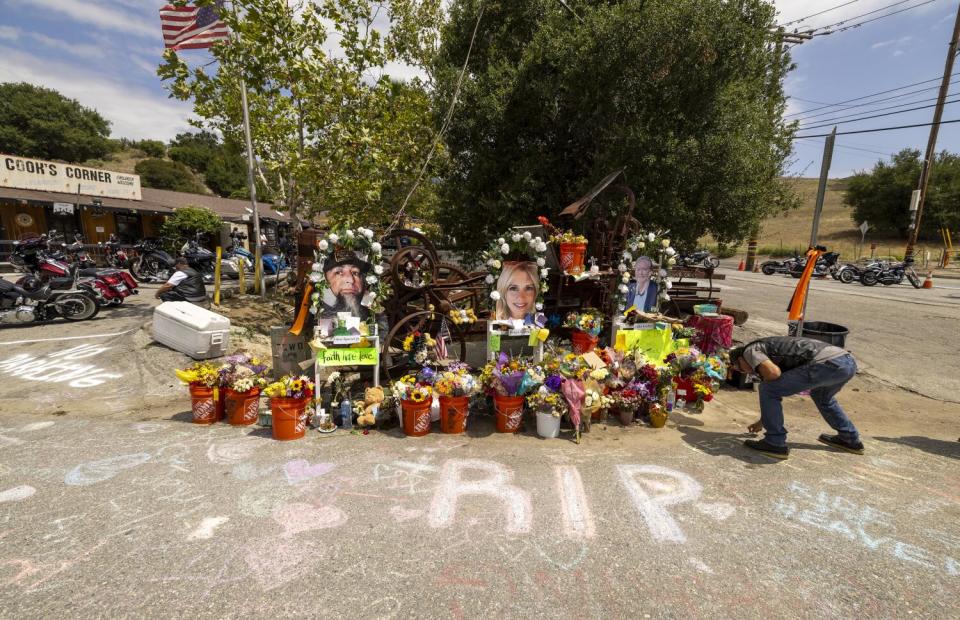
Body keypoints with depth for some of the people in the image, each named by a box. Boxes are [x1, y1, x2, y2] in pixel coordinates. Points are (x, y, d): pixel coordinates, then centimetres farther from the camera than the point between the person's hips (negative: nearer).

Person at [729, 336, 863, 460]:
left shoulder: (750, 351, 6)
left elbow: (773, 372, -15)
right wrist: (763, 421, 54)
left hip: (827, 363, -10)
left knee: (768, 390, -2)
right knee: (821, 396, 39)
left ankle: (775, 443, 6)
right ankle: (850, 439, 47)